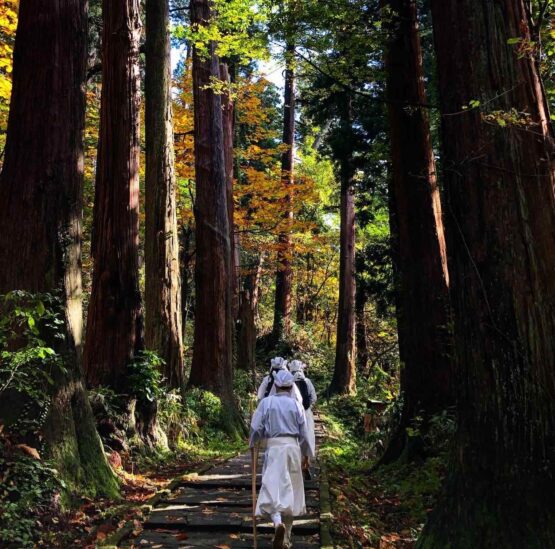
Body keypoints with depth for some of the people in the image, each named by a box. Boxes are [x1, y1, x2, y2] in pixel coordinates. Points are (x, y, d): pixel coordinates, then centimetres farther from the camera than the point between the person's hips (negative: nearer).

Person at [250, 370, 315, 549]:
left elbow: (256, 427, -6)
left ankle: (278, 523, -31)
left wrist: (253, 444, 14)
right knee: (290, 490, 12)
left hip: (274, 447, -2)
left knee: (273, 487, -2)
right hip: (292, 447, 2)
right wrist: (307, 453, 18)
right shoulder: (296, 404, 1)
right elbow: (304, 433, 5)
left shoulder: (266, 402, -3)